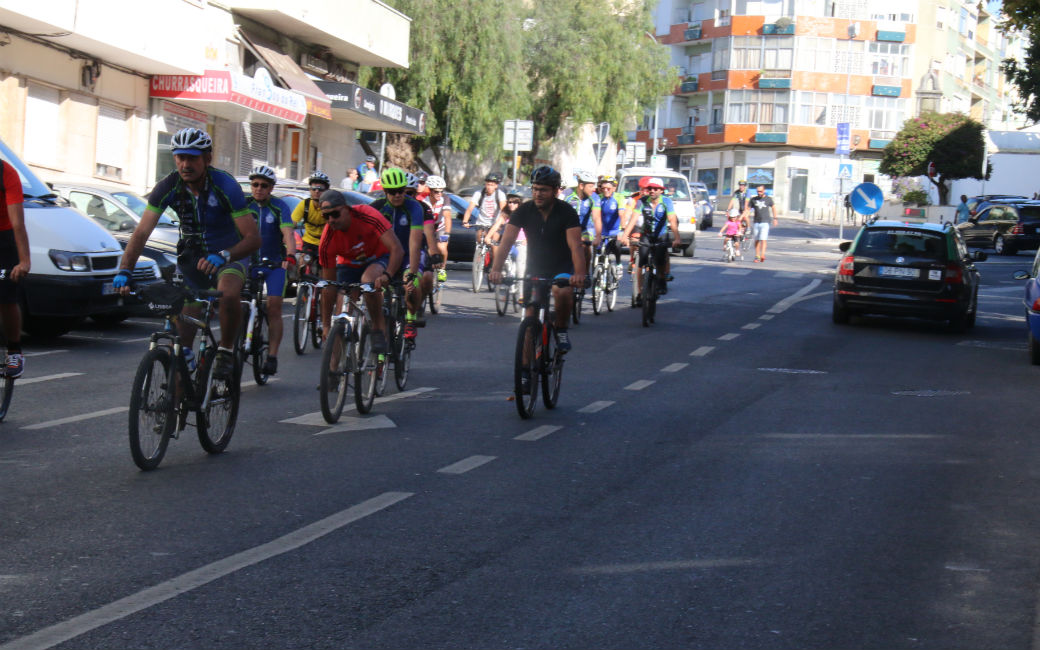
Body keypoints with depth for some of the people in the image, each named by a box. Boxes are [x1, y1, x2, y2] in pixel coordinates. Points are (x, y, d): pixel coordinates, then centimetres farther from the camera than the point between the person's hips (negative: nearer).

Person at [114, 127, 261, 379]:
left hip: (230, 255, -4)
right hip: (192, 256, 4)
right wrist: (124, 271, -32)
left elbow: (253, 238, -27)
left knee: (228, 293, -35)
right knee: (184, 324, -1)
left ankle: (226, 351, -12)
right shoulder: (168, 187, -15)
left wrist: (222, 256, -46)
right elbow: (142, 232, -18)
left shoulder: (225, 185, -24)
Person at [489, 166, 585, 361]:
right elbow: (506, 241, -20)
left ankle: (561, 329, -6)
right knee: (530, 317, -4)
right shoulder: (524, 211, -12)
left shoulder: (566, 212, -18)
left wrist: (579, 274, -46)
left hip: (562, 267, -2)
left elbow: (575, 245, -29)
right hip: (535, 268, 3)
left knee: (563, 292, -33)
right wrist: (496, 269, -36)